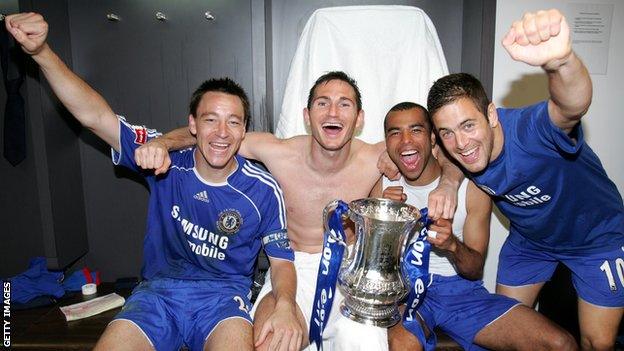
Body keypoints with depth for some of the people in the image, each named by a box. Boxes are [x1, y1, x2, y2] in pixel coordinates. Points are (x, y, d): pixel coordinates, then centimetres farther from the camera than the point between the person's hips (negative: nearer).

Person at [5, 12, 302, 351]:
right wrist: (41, 51, -21)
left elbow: (282, 260, -2)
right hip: (157, 289, 2)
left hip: (222, 292, -1)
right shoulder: (165, 160, -5)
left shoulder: (264, 190, -7)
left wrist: (284, 305, -23)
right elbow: (94, 115, -9)